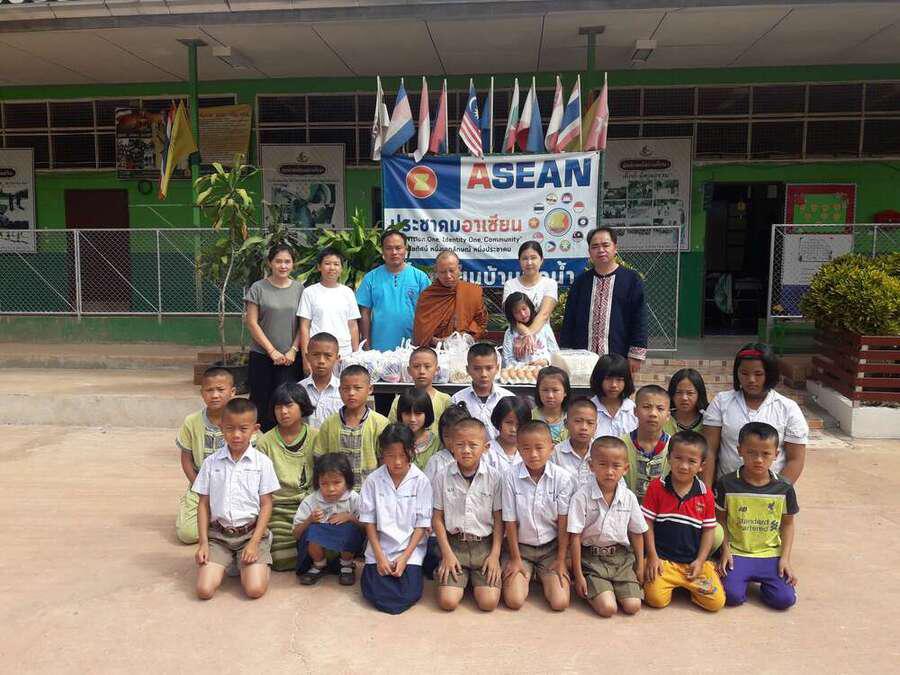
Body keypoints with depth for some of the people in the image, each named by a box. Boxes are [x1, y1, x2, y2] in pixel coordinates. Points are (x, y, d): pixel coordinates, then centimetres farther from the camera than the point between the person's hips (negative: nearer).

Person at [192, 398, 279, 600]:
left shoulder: (262, 462, -4)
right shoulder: (211, 462, 1)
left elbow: (266, 504, -2)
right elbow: (203, 504, 5)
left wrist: (254, 542, -11)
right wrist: (203, 542, -3)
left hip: (251, 532, -2)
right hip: (218, 534, 2)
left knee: (255, 589, -18)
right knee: (204, 590, -13)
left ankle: (249, 563, 15)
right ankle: (227, 563, 17)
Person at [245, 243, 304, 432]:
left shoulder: (299, 288, 6)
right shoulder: (258, 288, 0)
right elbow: (252, 323, -3)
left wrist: (293, 350, -5)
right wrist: (272, 351, -7)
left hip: (290, 358, 1)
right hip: (261, 356, -1)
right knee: (261, 403, 3)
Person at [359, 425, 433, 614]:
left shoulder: (421, 481, -10)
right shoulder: (373, 480, -6)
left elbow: (422, 524, -6)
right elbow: (369, 521, -1)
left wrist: (405, 557, -12)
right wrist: (380, 556, -8)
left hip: (410, 547, -1)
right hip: (380, 546, 1)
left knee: (409, 595, -15)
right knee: (374, 593, -13)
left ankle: (409, 569, 15)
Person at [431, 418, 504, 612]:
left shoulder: (494, 477, -5)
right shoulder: (443, 478, -4)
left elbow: (498, 519, 0)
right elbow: (437, 518, 1)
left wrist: (495, 554, -6)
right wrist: (447, 553, -5)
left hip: (485, 545, 0)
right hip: (454, 544, 0)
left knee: (489, 602, -12)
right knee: (447, 601, -13)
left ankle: (476, 580, 20)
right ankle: (462, 579, 18)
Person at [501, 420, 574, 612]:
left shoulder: (562, 477, -12)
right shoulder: (511, 478, -13)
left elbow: (563, 521, -7)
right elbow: (510, 521, -7)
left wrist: (561, 559, -4)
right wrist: (515, 559, -2)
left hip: (551, 547, 0)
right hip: (521, 547, 0)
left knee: (560, 602, -12)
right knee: (514, 601, -14)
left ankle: (544, 579, 20)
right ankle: (527, 576, 19)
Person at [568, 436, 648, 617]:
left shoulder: (629, 497, -4)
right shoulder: (582, 496, -15)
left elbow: (637, 533, 9)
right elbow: (575, 537, -11)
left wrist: (640, 566, 11)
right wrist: (578, 575, -10)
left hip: (621, 557, 4)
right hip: (592, 558, -3)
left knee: (633, 606, -9)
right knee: (607, 608, -17)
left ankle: (611, 587, 18)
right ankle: (590, 590, 13)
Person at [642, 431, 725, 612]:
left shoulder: (705, 494, 0)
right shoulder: (656, 487, -4)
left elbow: (709, 529, 5)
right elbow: (647, 523, -2)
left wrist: (700, 561, -2)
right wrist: (653, 557, -5)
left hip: (693, 561, 2)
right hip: (663, 559, -2)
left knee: (716, 602, -10)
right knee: (656, 598, -19)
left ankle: (688, 585, 16)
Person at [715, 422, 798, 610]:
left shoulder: (784, 488, -3)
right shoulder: (727, 484, -7)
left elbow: (787, 524, 7)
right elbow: (721, 519, 2)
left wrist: (785, 558, -1)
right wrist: (725, 550, -7)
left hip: (771, 554, 2)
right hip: (737, 552, -1)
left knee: (785, 599, -16)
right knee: (732, 596, -21)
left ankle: (763, 580, 15)